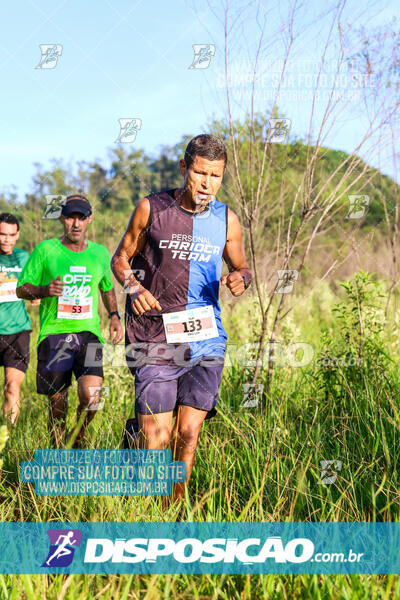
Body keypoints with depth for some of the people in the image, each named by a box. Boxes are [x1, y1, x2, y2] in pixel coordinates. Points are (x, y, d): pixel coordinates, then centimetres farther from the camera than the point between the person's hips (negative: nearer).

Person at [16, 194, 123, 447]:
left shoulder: (100, 253, 10)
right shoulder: (45, 250, 0)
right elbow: (22, 289, 5)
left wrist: (115, 316, 14)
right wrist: (44, 290, -15)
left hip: (89, 332, 1)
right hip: (54, 333, -1)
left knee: (91, 396, -17)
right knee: (57, 403, 3)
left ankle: (79, 437, 13)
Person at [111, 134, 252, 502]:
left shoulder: (226, 219, 7)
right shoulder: (151, 209, 0)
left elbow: (242, 268, 20)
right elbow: (121, 258, 9)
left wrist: (240, 280, -4)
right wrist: (133, 287, -11)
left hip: (206, 342, 2)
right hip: (155, 340, -2)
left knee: (188, 434, 1)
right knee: (155, 439, -7)